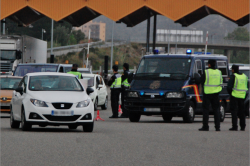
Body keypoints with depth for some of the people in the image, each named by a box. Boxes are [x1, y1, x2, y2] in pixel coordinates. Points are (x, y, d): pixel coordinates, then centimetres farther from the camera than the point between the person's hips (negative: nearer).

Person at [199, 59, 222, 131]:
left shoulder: (206, 72, -11)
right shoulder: (219, 72, 5)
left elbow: (201, 81, -7)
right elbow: (221, 82, 11)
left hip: (207, 92, -4)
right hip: (216, 93, 4)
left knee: (206, 109, 1)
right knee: (216, 110, 9)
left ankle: (205, 126, -2)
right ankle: (217, 127, 6)